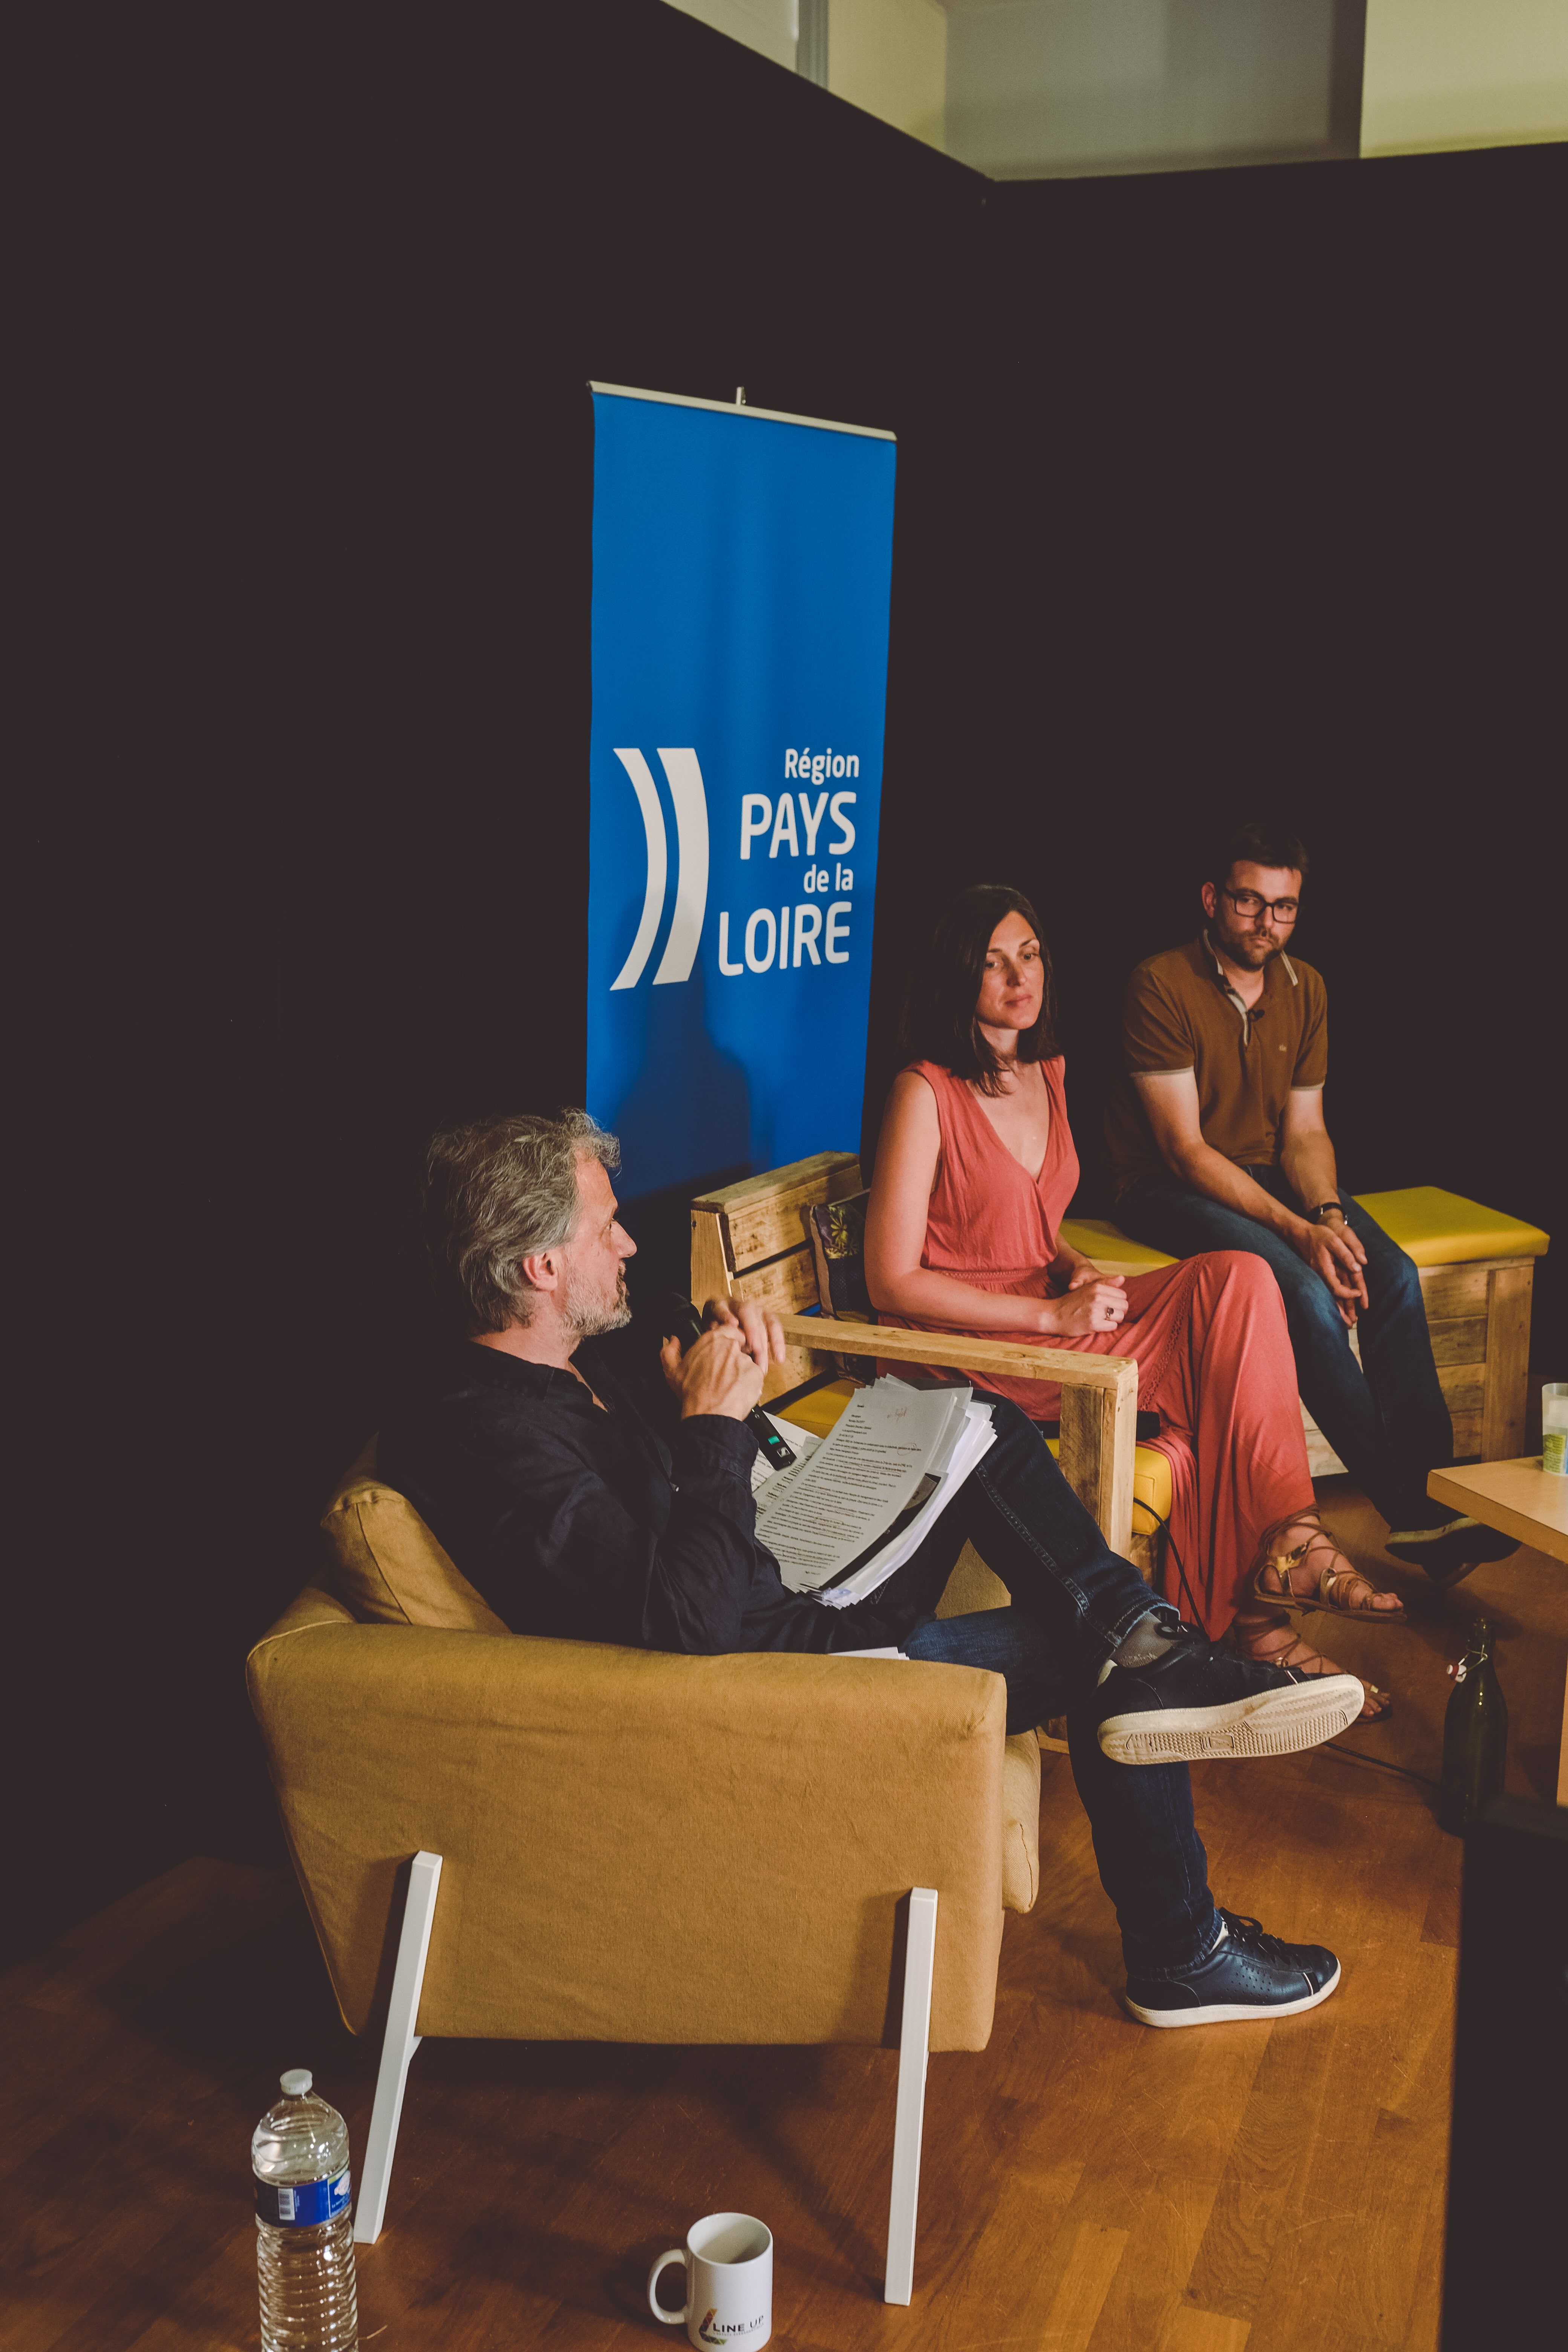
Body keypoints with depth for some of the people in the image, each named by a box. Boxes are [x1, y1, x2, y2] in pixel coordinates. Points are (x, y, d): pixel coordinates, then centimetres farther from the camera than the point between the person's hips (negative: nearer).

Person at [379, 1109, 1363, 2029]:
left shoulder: (561, 1358, 3)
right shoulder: (488, 1434, -28)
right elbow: (688, 1629, -33)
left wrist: (730, 1380, -3)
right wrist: (714, 1424, -26)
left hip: (797, 1591, 10)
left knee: (979, 1425, 11)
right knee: (1100, 1666, -4)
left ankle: (1145, 1642, -4)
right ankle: (1183, 1958, 15)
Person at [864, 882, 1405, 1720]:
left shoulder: (1047, 1073, 12)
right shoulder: (926, 1093, -12)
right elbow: (892, 1283, -15)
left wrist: (1076, 1268, 2)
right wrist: (1051, 1315, -19)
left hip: (1052, 1319, 7)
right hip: (964, 1347, -7)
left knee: (1239, 1279, -18)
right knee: (1216, 1373, -23)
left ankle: (1285, 1539, -19)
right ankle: (1255, 1618, -13)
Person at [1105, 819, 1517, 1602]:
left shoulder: (1305, 989, 5)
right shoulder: (1161, 986, -16)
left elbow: (1304, 1132, 5)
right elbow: (1185, 1150, -19)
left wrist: (1329, 1215, -17)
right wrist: (1298, 1230, -26)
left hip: (1269, 1175, 6)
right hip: (1170, 1188, -6)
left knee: (1394, 1273, -20)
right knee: (1306, 1294, -29)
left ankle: (1435, 1488, -19)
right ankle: (1410, 1511, -22)